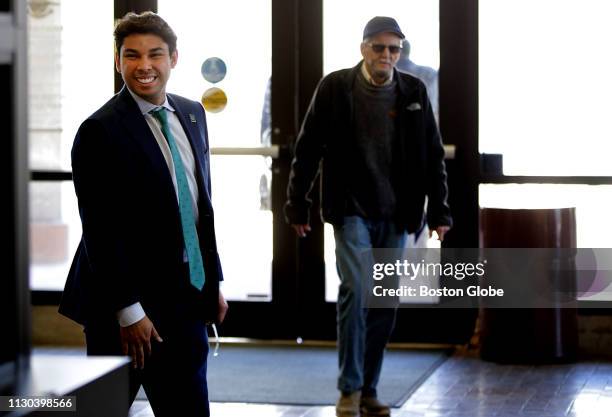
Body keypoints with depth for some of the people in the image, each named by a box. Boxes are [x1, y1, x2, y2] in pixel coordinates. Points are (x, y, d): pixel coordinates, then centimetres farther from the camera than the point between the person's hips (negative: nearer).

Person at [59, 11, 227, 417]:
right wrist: (128, 311, -19)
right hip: (129, 307, -7)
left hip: (187, 298, 7)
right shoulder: (101, 131, -14)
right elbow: (100, 231, -17)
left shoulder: (192, 114, 9)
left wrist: (214, 281, 14)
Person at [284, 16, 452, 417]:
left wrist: (439, 210, 3)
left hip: (396, 215, 3)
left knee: (384, 304, 6)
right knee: (355, 291, -16)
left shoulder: (414, 92, 3)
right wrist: (297, 205, 0)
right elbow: (307, 150, 1)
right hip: (351, 210, -3)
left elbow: (433, 155, 7)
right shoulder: (335, 87, -3)